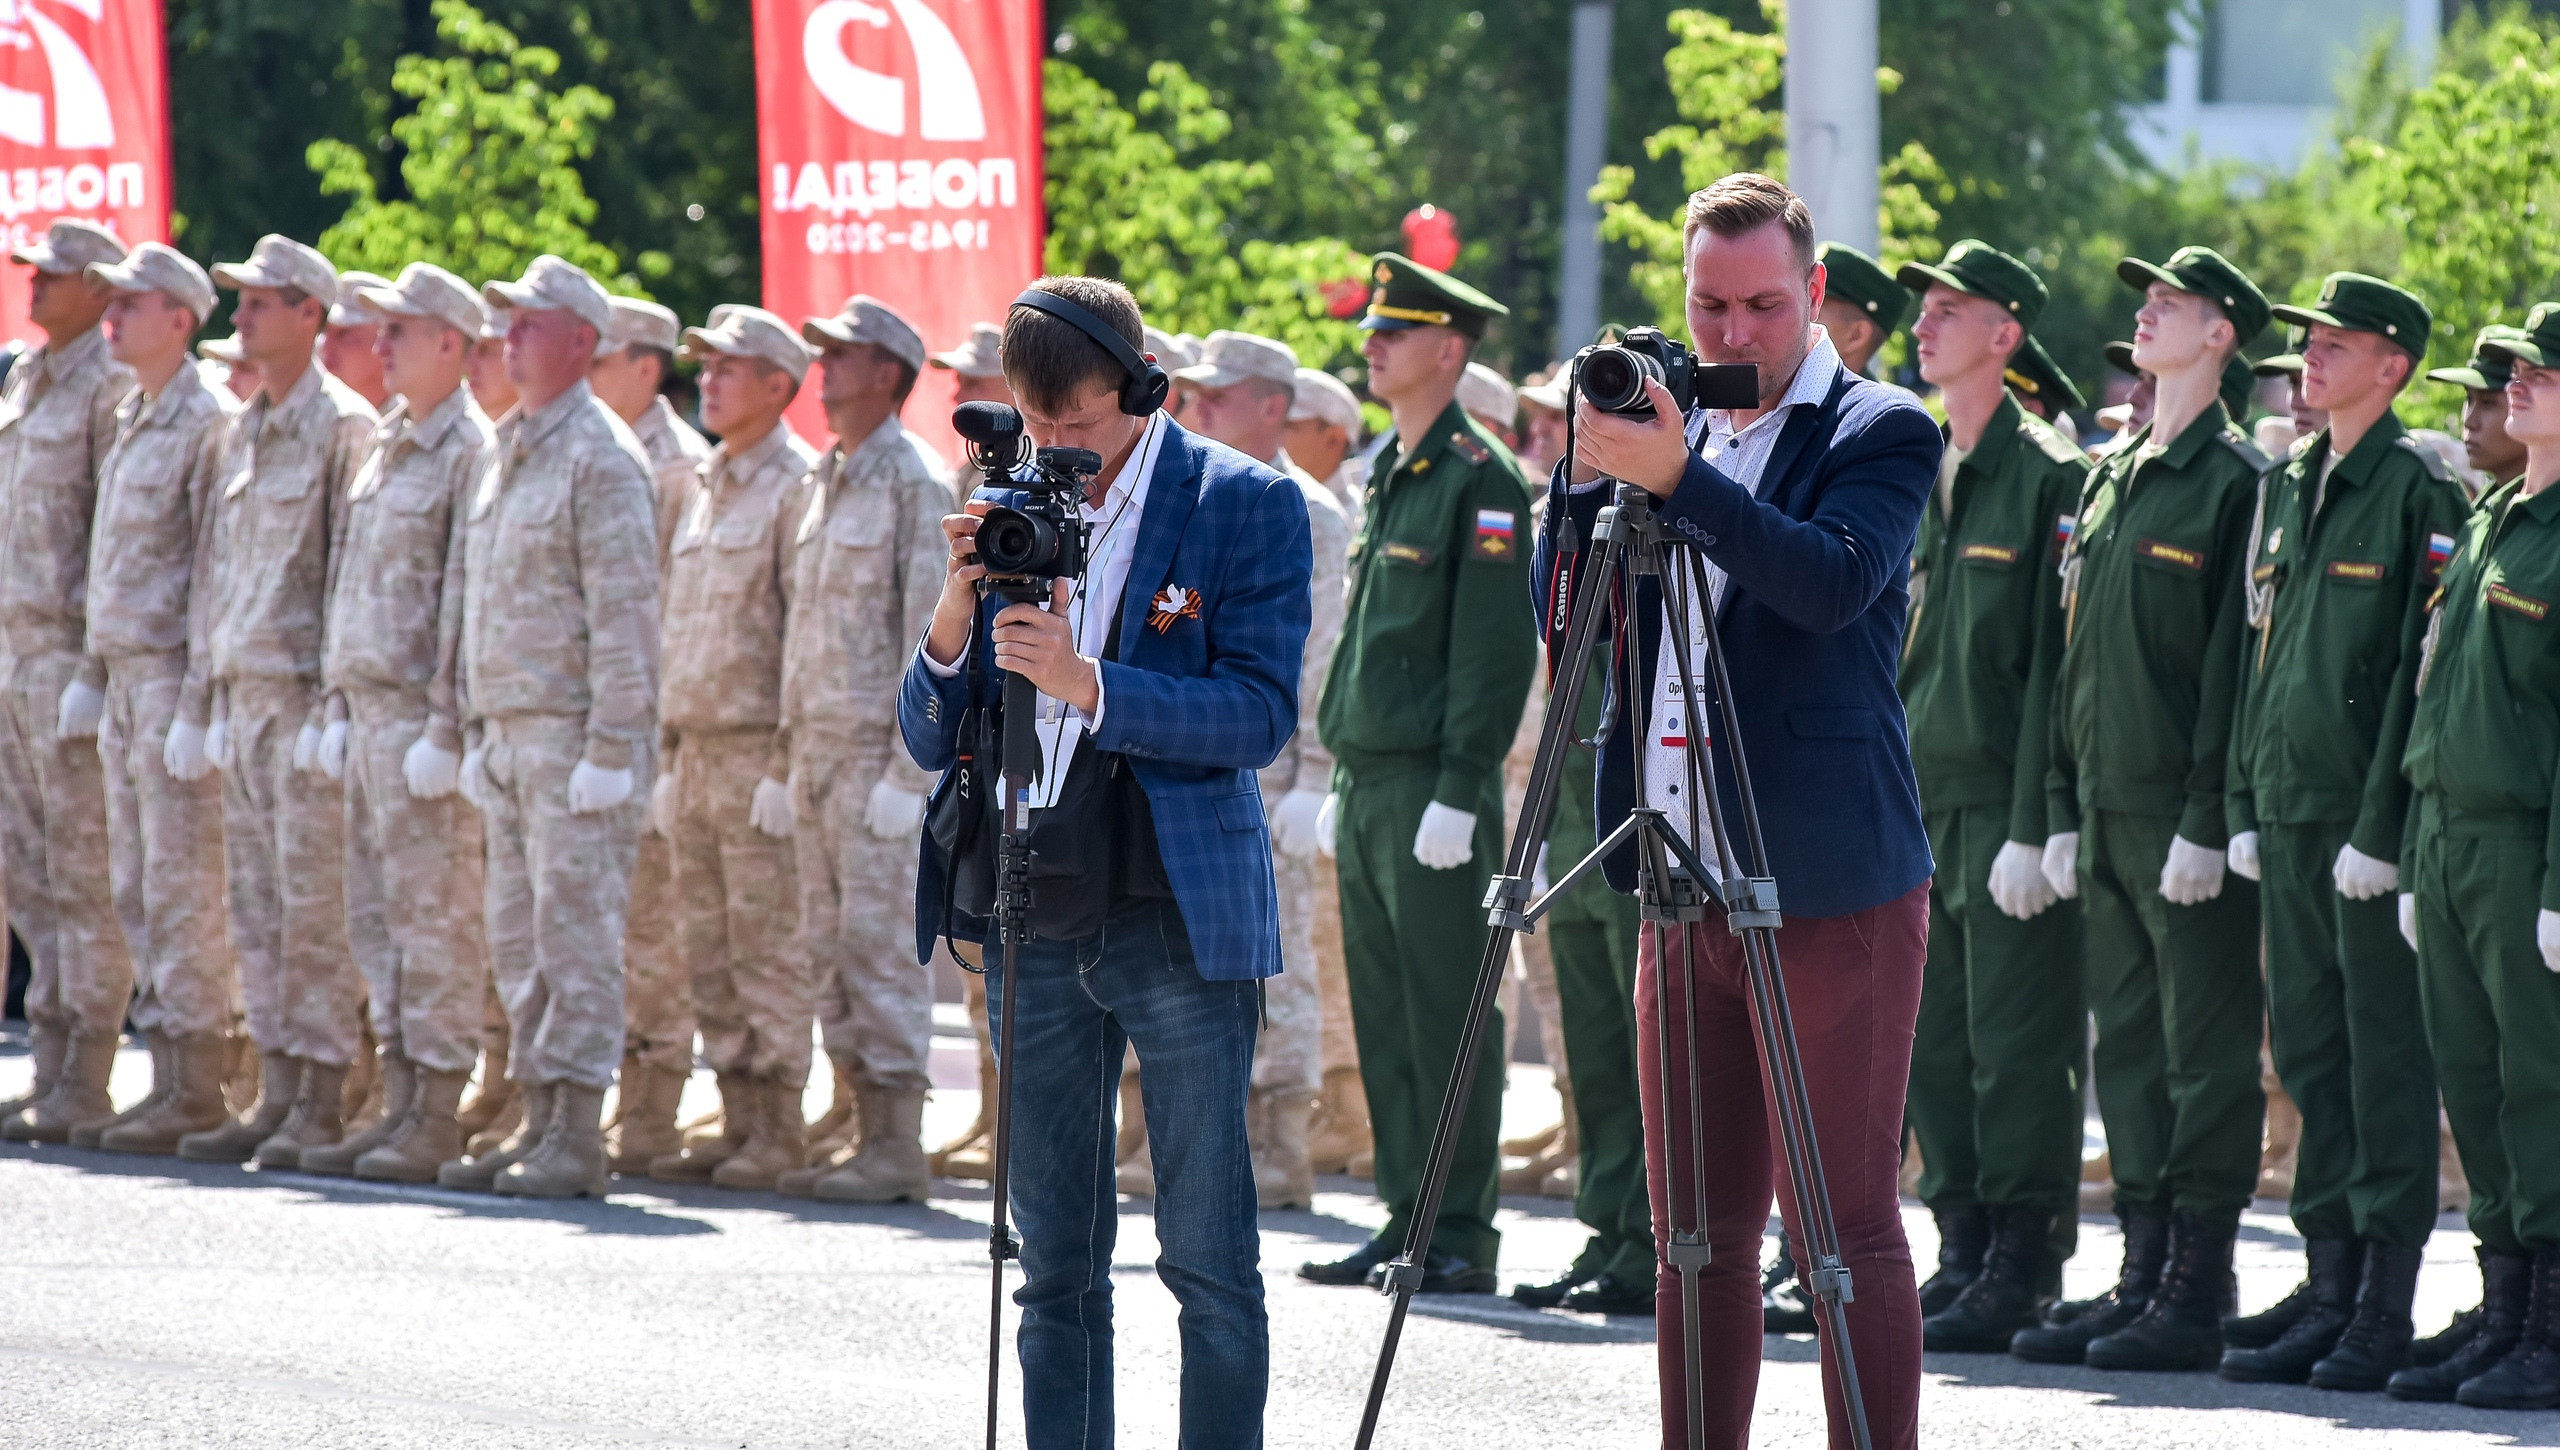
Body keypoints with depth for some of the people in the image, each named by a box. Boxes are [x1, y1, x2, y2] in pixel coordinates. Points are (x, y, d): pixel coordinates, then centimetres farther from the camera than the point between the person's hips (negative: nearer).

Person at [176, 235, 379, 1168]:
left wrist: (334, 704, -17)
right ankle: (276, 1096, 13)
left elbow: (356, 568, -13)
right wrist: (220, 691, 16)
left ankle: (322, 1105, -4)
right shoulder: (243, 431, 16)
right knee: (257, 906, 9)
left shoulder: (343, 426, -8)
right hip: (245, 691, 9)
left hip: (308, 693, -9)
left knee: (316, 907, -6)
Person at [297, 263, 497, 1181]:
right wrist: (338, 700, 16)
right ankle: (400, 1106, 14)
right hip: (368, 709, 9)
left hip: (422, 716, -9)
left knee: (434, 916, -7)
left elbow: (469, 598, -15)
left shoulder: (471, 453, -10)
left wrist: (445, 728, -18)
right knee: (376, 916, 10)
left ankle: (437, 1120, -5)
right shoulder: (388, 448, 17)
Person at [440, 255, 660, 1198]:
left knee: (577, 930, -9)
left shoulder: (600, 458, -10)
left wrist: (610, 748, -19)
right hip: (511, 731, 9)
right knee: (520, 936, 9)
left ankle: (577, 1139, -8)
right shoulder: (509, 453, 17)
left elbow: (625, 614, -15)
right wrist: (477, 731, 18)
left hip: (576, 732, -9)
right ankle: (538, 1124, 14)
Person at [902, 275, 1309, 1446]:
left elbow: (1261, 713, -12)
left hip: (1178, 917, -5)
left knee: (1209, 1257, -5)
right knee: (1055, 1264, 8)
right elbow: (929, 738, 10)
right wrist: (955, 615, -9)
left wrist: (1090, 686, -23)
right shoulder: (1001, 512, 11)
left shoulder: (1246, 504, -3)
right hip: (1035, 920, 5)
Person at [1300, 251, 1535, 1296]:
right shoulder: (1383, 473, 17)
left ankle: (1461, 1237, -2)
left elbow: (1495, 649, -15)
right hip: (1369, 782, 9)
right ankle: (1408, 1219, 14)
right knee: (1383, 1014, 10)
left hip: (1433, 789, -9)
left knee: (1446, 1015, -5)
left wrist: (1460, 790, -19)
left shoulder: (1480, 480, -10)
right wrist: (1344, 776, 19)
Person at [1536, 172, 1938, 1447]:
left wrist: (1675, 477, -27)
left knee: (1845, 1225, -6)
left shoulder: (1878, 433, -4)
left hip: (1829, 894, -7)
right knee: (1698, 1230, 9)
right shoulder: (1675, 429, 14)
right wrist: (1590, 466, -5)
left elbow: (1835, 582, -21)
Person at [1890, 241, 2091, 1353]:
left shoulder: (2050, 478, -8)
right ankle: (1965, 1253, 16)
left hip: (2005, 803, -8)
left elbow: (2052, 662, -13)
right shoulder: (1921, 480, 15)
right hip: (1923, 803, 8)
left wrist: (2033, 825, -17)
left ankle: (2021, 1272, -3)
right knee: (1934, 1045, 9)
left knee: (2017, 1048, -6)